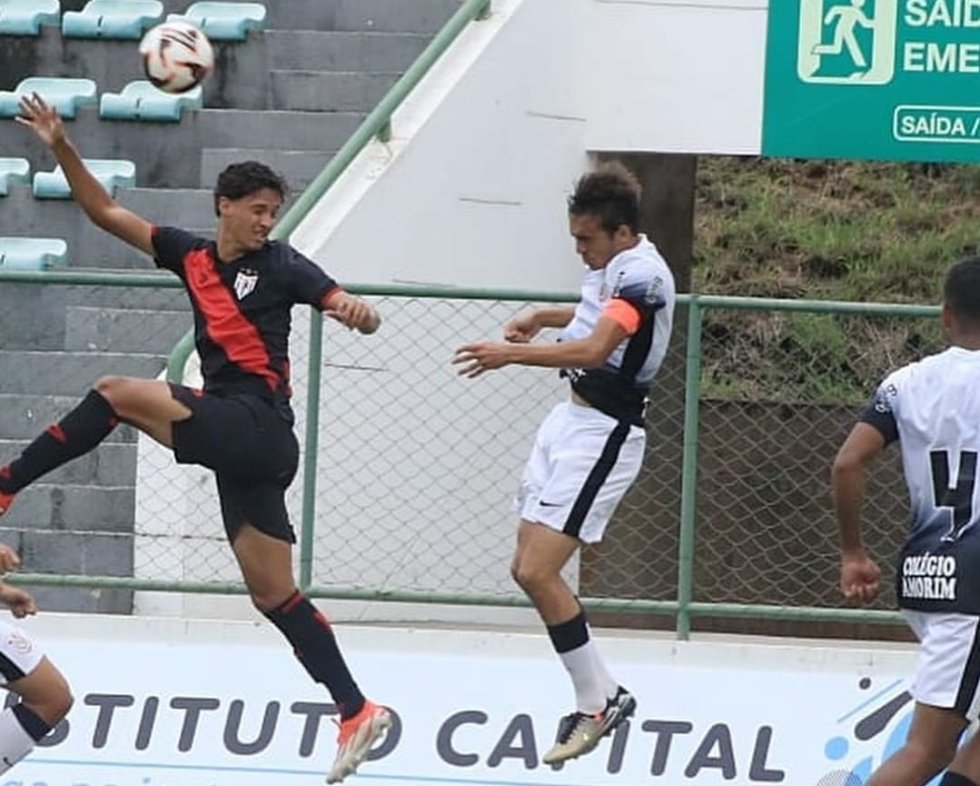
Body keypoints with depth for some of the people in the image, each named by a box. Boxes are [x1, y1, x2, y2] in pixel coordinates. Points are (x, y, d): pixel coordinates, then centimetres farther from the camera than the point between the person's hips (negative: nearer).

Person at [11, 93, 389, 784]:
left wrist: (355, 310, -32)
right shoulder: (191, 254, 13)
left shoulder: (281, 265, -1)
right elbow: (106, 212, 16)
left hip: (253, 425, -7)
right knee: (274, 595, 6)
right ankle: (357, 713, 7)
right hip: (238, 441, 7)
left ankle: (6, 485, -10)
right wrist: (62, 147, 7)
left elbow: (359, 314, -8)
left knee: (117, 394, -14)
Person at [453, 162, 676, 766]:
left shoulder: (642, 274, -20)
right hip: (572, 419, 10)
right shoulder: (615, 266, 10)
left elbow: (595, 349, -34)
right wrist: (541, 318, 17)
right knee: (528, 569, 10)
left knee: (538, 572, -16)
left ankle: (599, 703, -5)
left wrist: (513, 354, -41)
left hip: (603, 434, -10)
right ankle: (602, 696, 17)